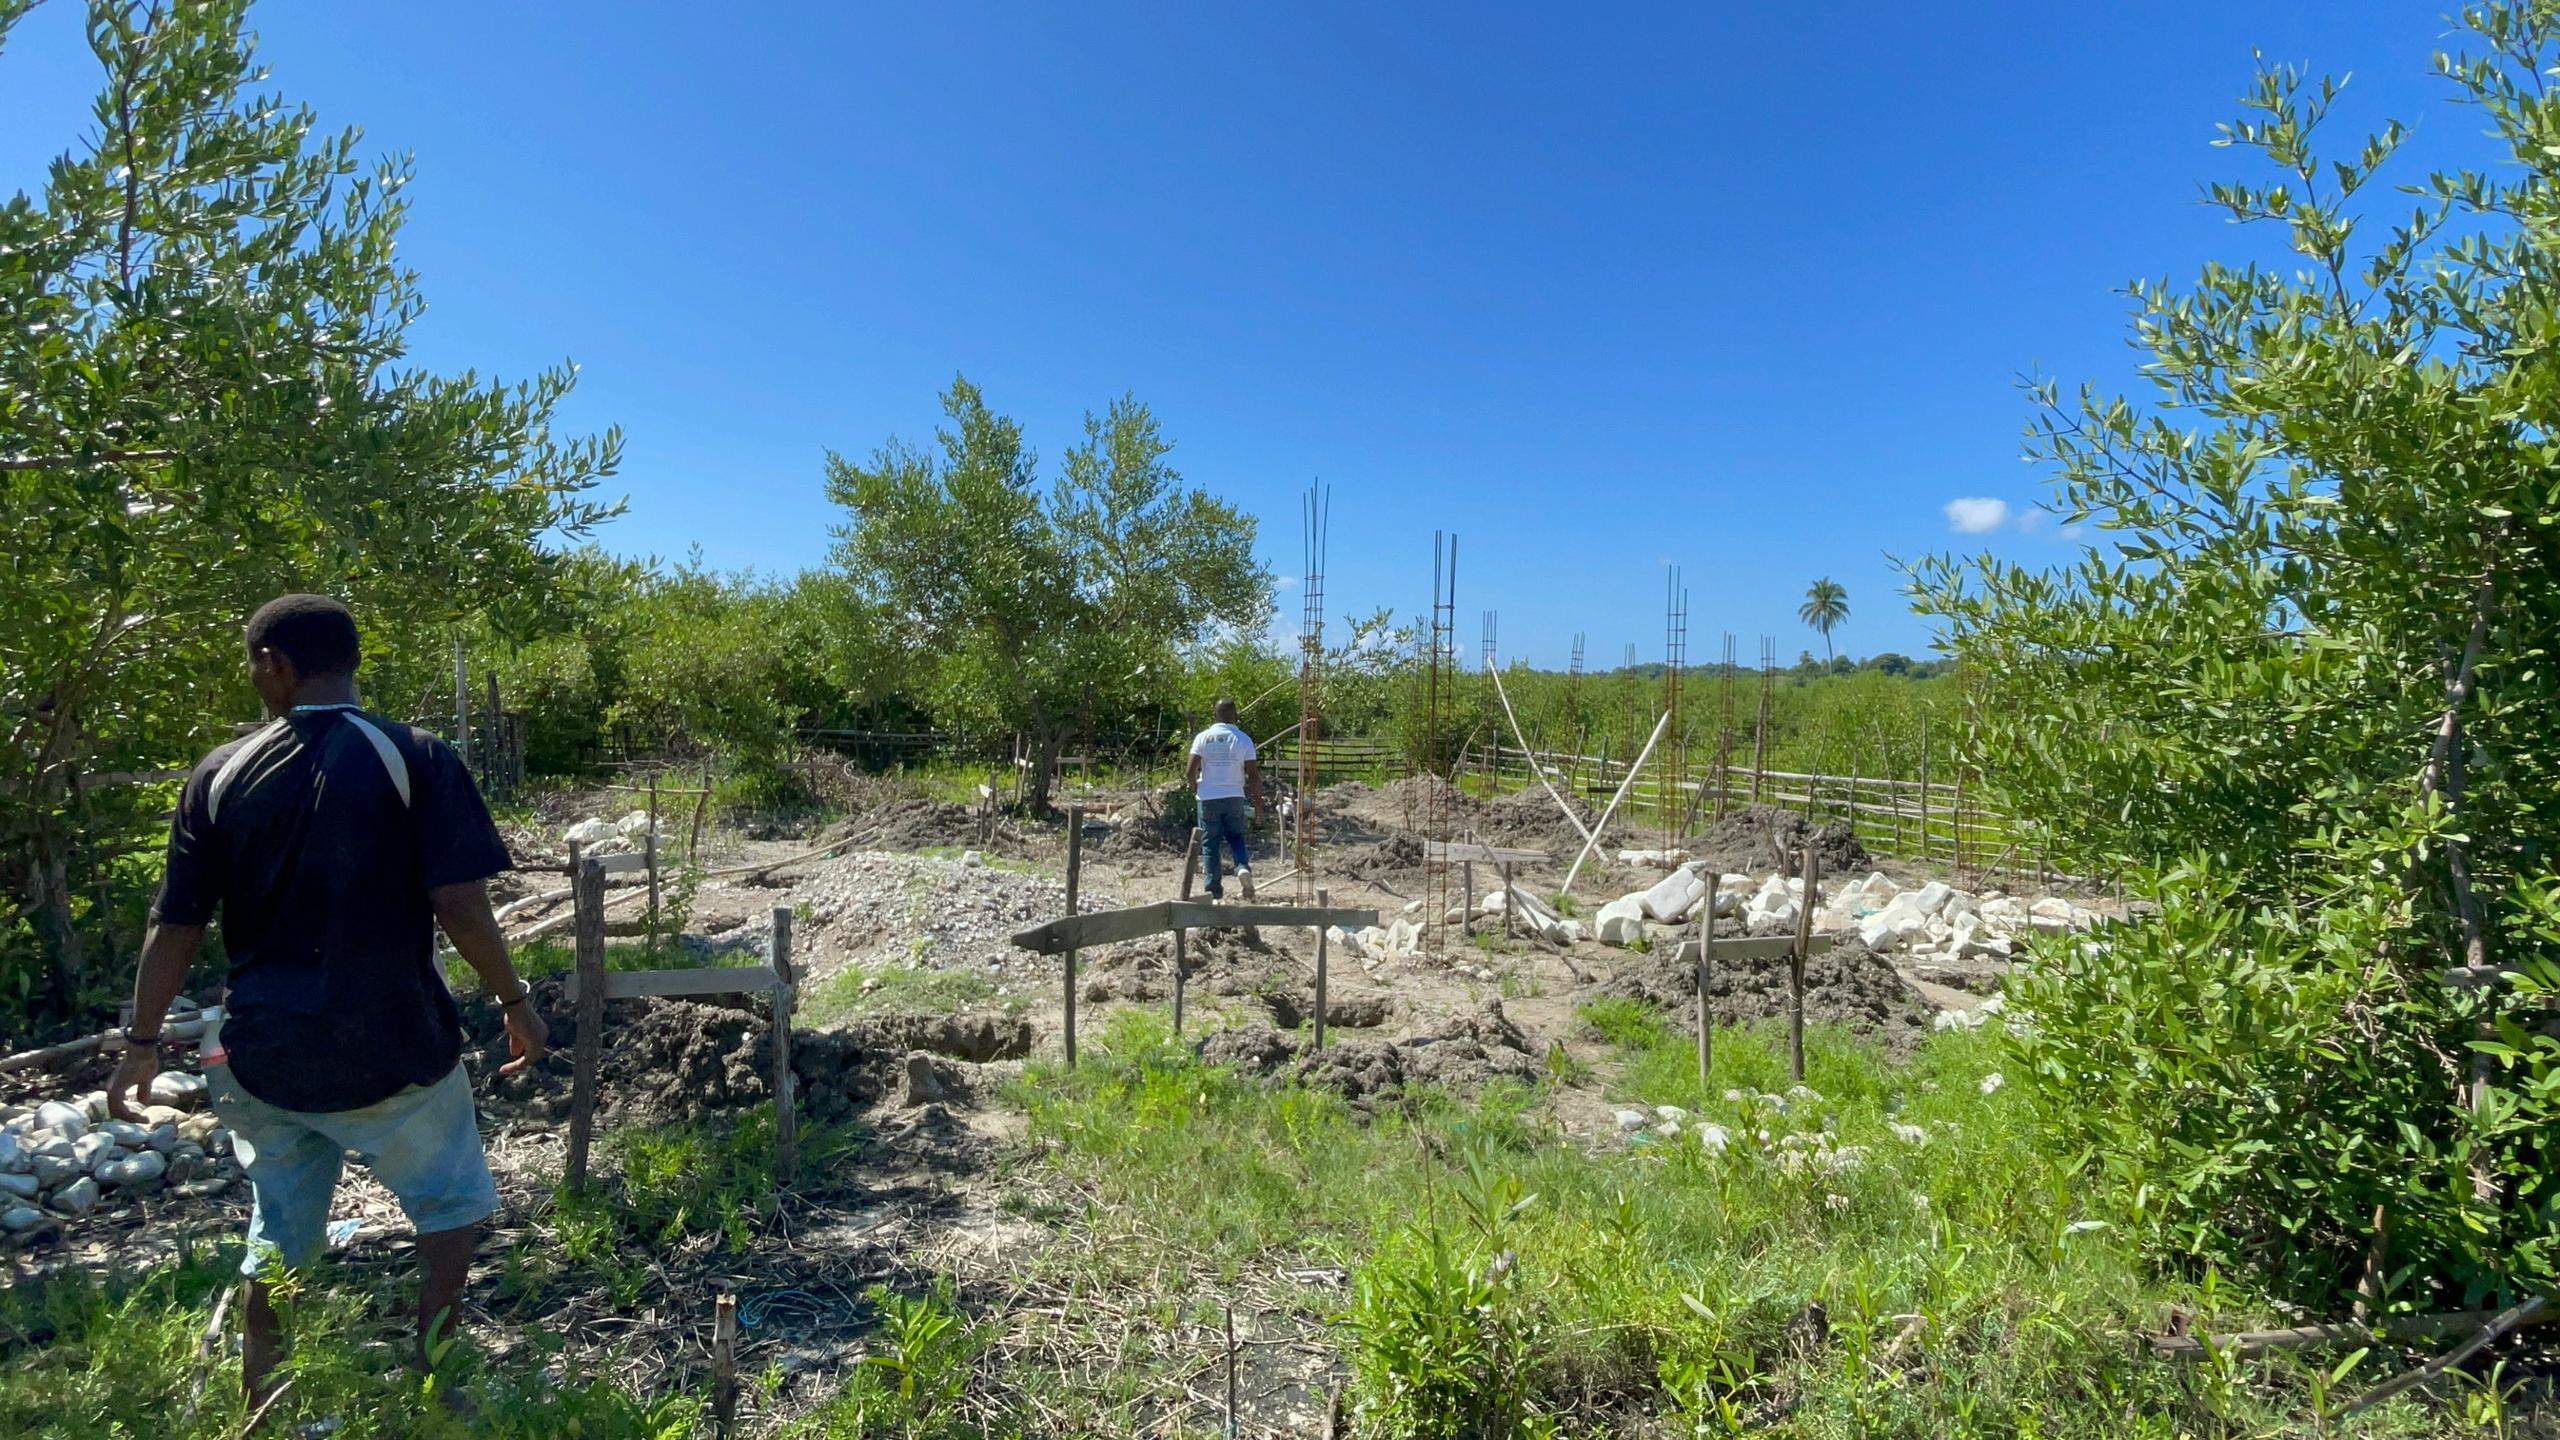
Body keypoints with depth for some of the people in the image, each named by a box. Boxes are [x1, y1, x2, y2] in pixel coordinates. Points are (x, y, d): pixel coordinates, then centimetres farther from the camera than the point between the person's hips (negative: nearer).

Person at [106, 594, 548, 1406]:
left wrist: (142, 1042, 14)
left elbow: (175, 925, 2)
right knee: (451, 1202, 18)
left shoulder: (220, 775, -1)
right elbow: (460, 908, -17)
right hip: (389, 1046, -3)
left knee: (279, 1235, 20)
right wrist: (516, 1002, -4)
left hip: (264, 1053, 4)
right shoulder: (414, 758, -12)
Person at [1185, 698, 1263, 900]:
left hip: (1208, 798, 0)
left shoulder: (1203, 737, -3)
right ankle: (1243, 867, -10)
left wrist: (1195, 792, 13)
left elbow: (1191, 770, -6)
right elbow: (1253, 775, -5)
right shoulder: (1244, 739, -3)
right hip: (1234, 797, 0)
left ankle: (1214, 889, 8)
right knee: (1236, 837, 17)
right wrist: (1258, 804, 3)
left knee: (1209, 843, 8)